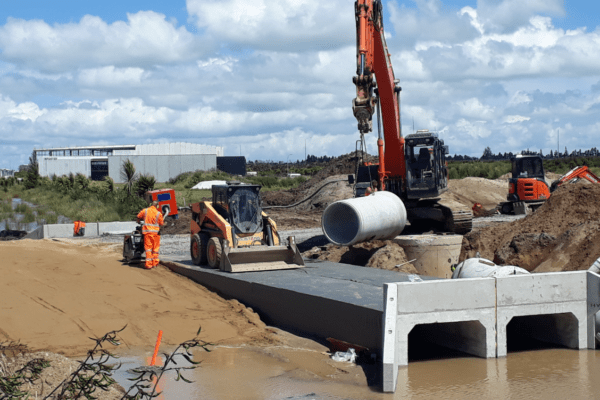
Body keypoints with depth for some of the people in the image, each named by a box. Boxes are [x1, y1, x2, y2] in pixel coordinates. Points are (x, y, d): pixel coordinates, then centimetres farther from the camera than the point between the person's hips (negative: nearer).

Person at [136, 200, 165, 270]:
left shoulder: (145, 211, 1)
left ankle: (148, 264, -6)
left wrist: (139, 221, 36)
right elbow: (161, 224, 3)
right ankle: (154, 263, 15)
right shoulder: (159, 213, -3)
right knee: (155, 248, 11)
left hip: (147, 231, 0)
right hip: (156, 232, 0)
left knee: (148, 248, 0)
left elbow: (139, 216, 15)